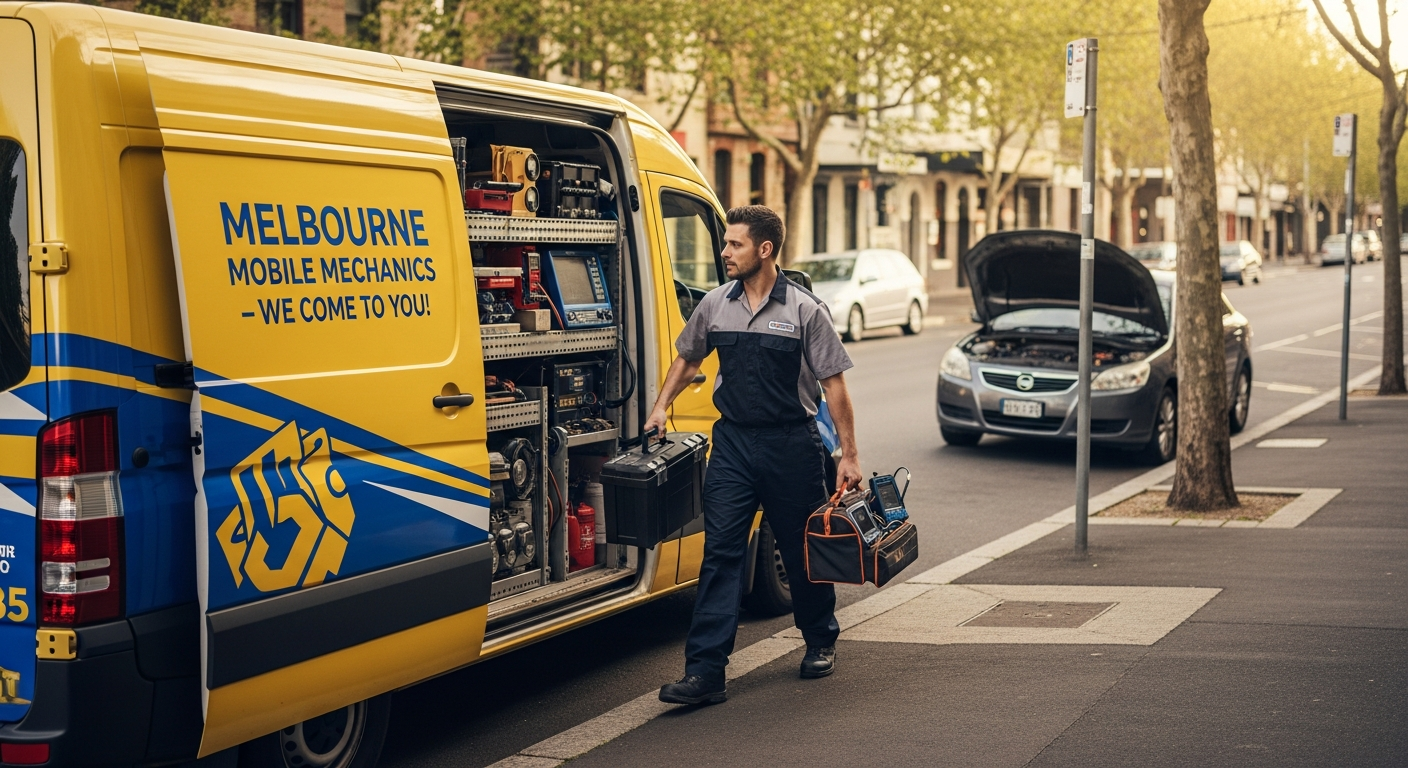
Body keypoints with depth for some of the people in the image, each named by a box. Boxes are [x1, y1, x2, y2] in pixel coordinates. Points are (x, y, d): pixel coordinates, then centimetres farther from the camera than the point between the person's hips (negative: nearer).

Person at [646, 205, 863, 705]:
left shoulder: (805, 310, -7)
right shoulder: (714, 306, 4)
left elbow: (833, 385, -6)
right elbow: (687, 360, 21)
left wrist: (849, 456, -8)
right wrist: (661, 406, 9)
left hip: (792, 444, -2)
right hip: (733, 440, 2)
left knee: (802, 550, 11)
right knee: (720, 551, -7)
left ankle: (821, 642, 36)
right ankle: (705, 671, -10)